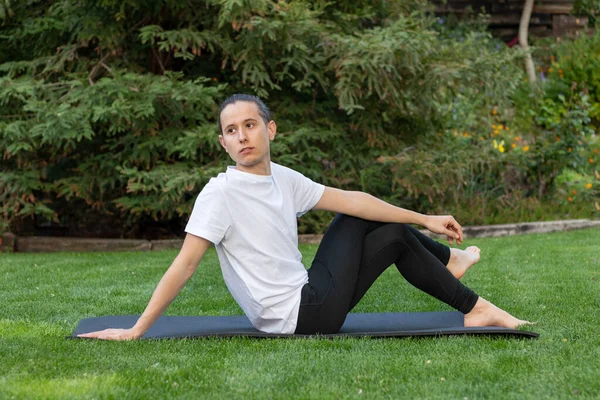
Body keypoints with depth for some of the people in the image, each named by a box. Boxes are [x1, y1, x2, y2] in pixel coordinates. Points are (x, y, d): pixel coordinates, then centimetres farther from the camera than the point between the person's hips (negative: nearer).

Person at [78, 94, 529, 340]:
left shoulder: (283, 178, 5)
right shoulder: (221, 193, -18)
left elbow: (349, 199, 7)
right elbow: (186, 264, -21)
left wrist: (423, 218, 9)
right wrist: (136, 331, -25)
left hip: (310, 296, 7)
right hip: (298, 316, -7)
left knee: (361, 219, 12)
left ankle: (445, 260, 32)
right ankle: (476, 309, 15)